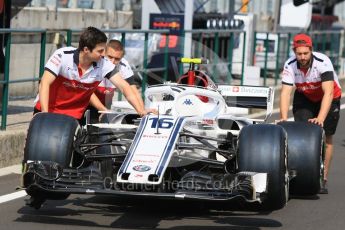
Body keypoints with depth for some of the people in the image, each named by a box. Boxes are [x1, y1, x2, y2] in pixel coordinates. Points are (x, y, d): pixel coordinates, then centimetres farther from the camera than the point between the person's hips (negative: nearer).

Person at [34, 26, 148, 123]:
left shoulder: (104, 64, -15)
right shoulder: (62, 56, -21)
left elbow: (124, 87, -17)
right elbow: (45, 83, -24)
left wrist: (141, 111, -29)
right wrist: (45, 114, -34)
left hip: (73, 117, 2)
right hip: (48, 110, -2)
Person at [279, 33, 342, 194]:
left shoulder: (323, 62, -35)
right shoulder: (290, 65, -26)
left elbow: (329, 93, -41)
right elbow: (285, 92, -29)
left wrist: (320, 119, -51)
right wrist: (284, 119, -42)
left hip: (329, 98, -2)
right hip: (304, 98, 2)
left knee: (326, 138, -4)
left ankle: (323, 179, 3)